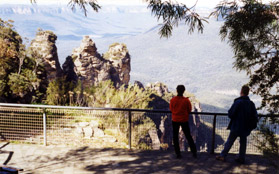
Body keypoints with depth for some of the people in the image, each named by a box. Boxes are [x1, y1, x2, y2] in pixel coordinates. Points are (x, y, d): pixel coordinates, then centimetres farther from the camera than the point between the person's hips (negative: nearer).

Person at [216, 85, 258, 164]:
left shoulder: (238, 102, -18)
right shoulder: (251, 104, -2)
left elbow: (230, 114, -17)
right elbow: (255, 116, 2)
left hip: (236, 127, -4)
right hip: (246, 128, 4)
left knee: (229, 141, 5)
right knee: (243, 143, 16)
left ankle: (222, 156, 10)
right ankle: (241, 158, 20)